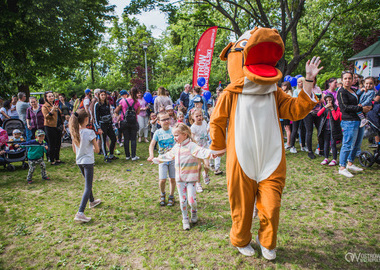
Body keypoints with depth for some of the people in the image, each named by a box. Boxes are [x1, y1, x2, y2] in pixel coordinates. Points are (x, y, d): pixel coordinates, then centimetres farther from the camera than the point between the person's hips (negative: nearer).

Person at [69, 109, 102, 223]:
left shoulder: (74, 132, -1)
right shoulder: (89, 132, -18)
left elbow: (74, 150, 8)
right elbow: (97, 149, -11)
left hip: (79, 161, 7)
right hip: (88, 161, -7)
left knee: (88, 183, 27)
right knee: (88, 187, -4)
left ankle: (92, 201, 47)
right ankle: (80, 213, -12)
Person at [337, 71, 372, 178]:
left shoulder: (354, 90, 19)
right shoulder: (341, 92, -8)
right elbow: (345, 107, -16)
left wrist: (367, 107, 10)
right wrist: (361, 108, -14)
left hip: (359, 120, 9)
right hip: (349, 121, -9)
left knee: (357, 145, 14)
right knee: (348, 145, -8)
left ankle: (350, 164, 27)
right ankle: (342, 168, 0)